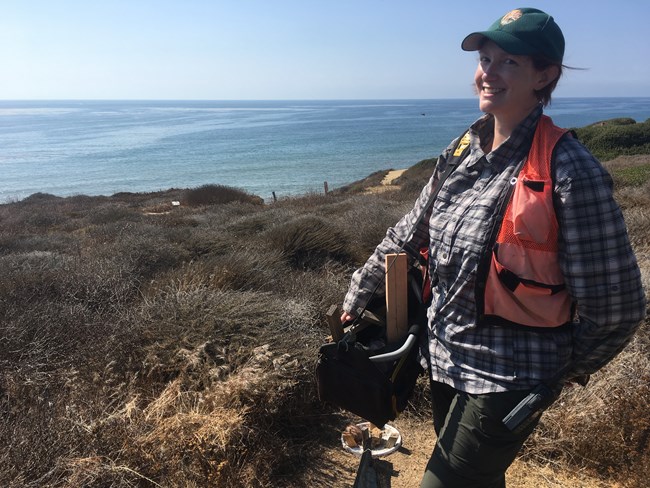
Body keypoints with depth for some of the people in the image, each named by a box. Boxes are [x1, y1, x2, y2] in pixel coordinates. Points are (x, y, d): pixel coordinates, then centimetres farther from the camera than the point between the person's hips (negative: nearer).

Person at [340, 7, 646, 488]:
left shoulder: (568, 169, -19)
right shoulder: (463, 152, 1)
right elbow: (407, 236, 11)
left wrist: (560, 372, -1)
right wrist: (356, 297, 15)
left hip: (506, 379, -6)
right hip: (445, 358, 7)